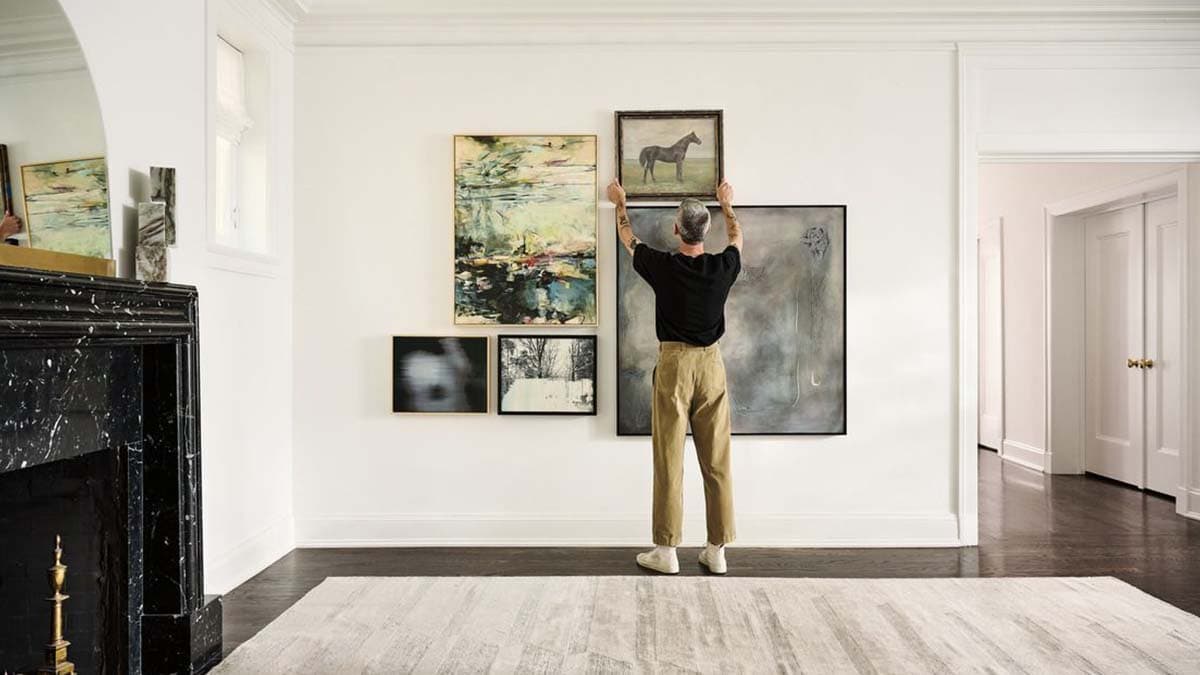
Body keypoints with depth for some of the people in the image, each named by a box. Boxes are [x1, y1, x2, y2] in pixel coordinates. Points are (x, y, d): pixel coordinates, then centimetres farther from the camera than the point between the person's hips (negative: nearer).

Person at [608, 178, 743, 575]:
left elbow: (627, 239, 13)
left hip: (674, 364, -2)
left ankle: (666, 550, 7)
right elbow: (737, 238, 22)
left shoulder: (663, 266, -8)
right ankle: (717, 550, 12)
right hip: (712, 365, 2)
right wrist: (727, 204, 40)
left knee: (669, 461, 2)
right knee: (717, 462, 6)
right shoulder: (723, 268, -3)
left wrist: (620, 202, 31)